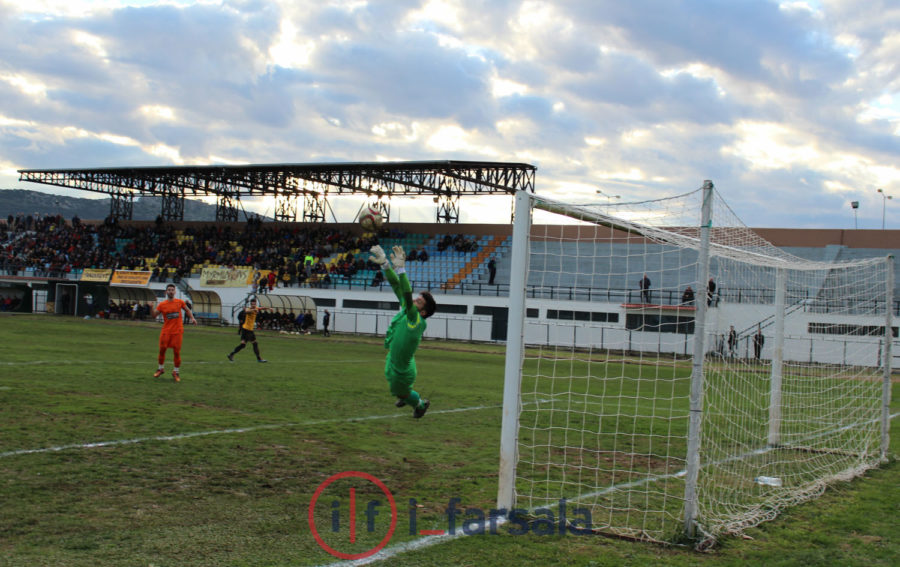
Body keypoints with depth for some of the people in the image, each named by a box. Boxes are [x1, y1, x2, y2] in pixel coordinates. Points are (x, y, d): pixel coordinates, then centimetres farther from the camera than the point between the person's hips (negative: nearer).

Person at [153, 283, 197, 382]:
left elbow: (187, 310, 18)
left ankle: (176, 372, 11)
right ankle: (161, 368, 25)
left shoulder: (180, 302, 3)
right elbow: (154, 315, -4)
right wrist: (153, 307, -20)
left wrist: (192, 318, 4)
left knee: (177, 352, -1)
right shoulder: (162, 304, 1)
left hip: (177, 332, 0)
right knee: (162, 350, 4)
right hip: (166, 331, 1)